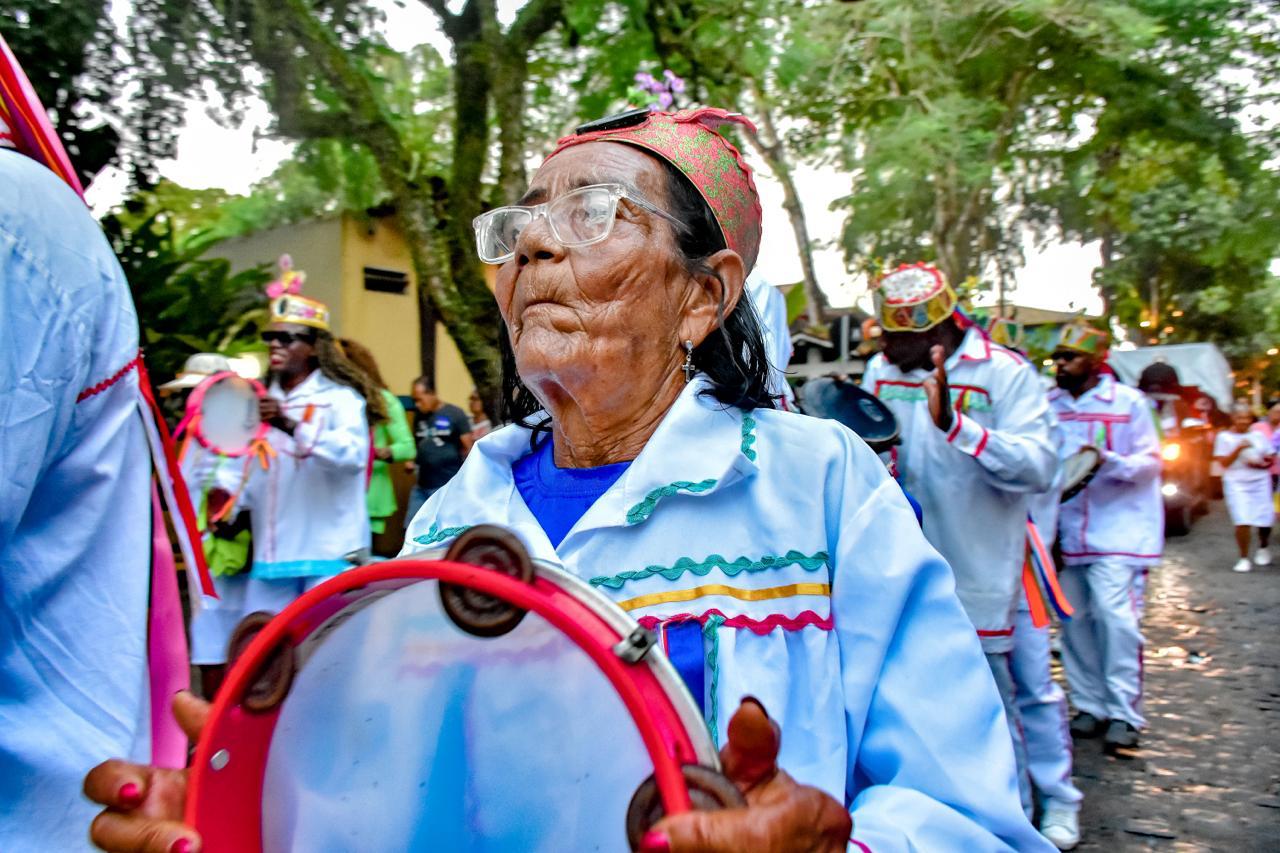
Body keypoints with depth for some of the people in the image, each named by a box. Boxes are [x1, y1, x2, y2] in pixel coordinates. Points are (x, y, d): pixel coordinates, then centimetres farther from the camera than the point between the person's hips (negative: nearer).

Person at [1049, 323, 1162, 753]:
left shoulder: (1128, 402, -1)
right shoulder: (1049, 405, 8)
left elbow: (1151, 462, -2)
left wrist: (1109, 460, -20)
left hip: (1118, 528, -4)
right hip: (1067, 531, 4)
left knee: (1115, 616, -10)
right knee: (1075, 619, 7)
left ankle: (1124, 713, 2)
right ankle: (1090, 705, 21)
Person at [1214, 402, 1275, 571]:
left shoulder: (1258, 435, 9)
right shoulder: (1224, 437, 1)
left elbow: (1271, 459, 12)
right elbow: (1224, 463, -6)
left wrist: (1260, 464, -8)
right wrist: (1238, 448, -17)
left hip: (1260, 482, 3)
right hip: (1237, 484, -3)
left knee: (1265, 519, 3)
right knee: (1242, 522, -14)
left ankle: (1263, 548, 34)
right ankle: (1244, 558, -1)